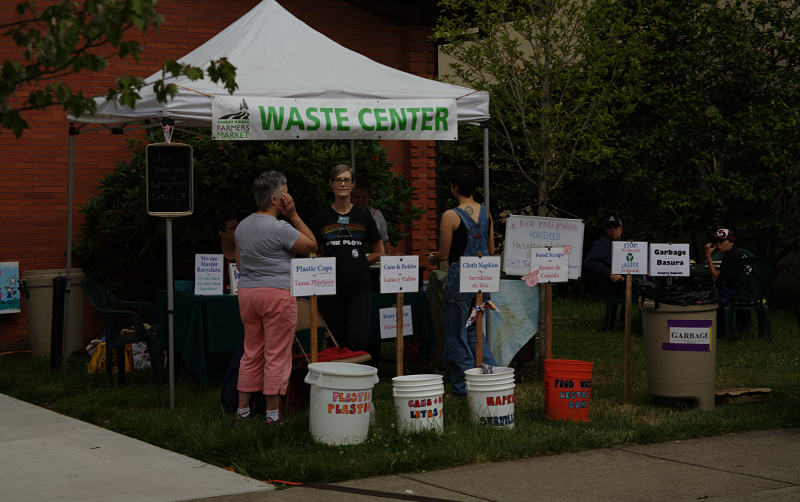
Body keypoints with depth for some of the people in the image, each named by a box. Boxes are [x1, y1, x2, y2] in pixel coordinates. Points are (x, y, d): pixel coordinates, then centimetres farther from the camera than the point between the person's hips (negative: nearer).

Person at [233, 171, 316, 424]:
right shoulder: (280, 229, -15)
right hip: (277, 293, -8)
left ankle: (243, 409, 15)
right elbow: (311, 245, -4)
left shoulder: (242, 226, 9)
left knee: (251, 353, 14)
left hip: (247, 291, 8)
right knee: (277, 355, -1)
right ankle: (272, 413, 1)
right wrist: (293, 215, -4)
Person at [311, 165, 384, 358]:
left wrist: (358, 261, 7)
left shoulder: (363, 217, 9)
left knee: (357, 342, -13)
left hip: (359, 288, 0)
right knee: (338, 343, 1)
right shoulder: (322, 218, 8)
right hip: (331, 289, 0)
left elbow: (379, 252, 17)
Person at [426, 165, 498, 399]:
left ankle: (463, 387, 9)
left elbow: (444, 253, -10)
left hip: (460, 277, -6)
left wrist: (432, 258, 12)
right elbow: (491, 250, 12)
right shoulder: (485, 213, 6)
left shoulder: (451, 216, -13)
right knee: (473, 330, 20)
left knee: (456, 333, 5)